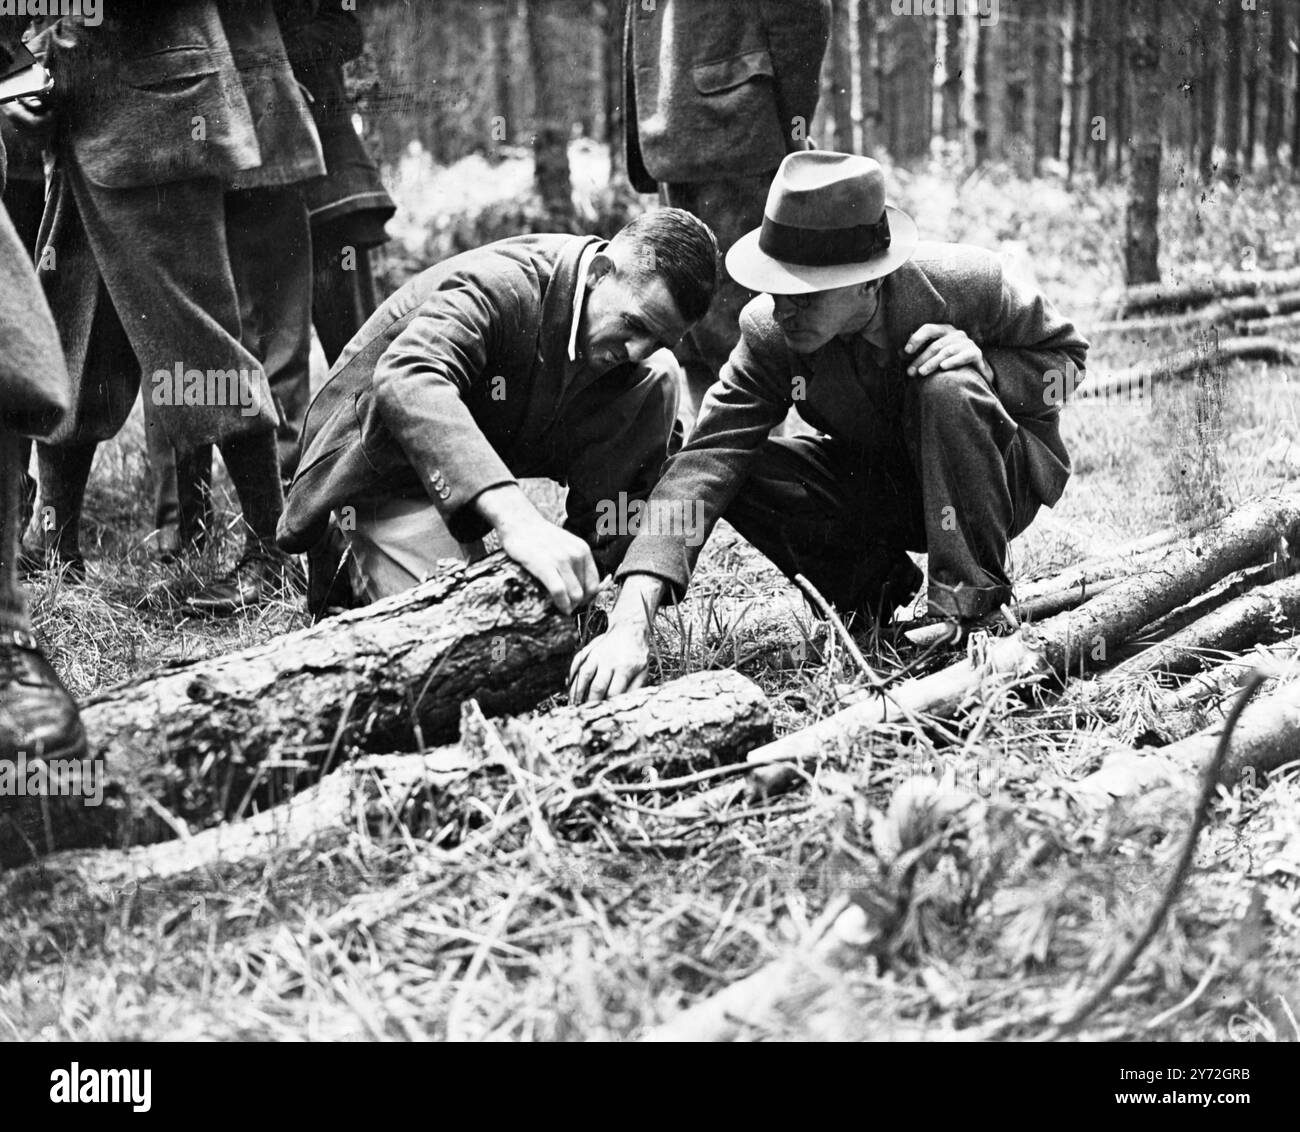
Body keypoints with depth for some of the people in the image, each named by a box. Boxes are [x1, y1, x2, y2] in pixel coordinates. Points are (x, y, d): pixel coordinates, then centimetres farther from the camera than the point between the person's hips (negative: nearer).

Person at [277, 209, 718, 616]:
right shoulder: (496, 286, -35)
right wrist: (517, 520, -66)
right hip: (386, 461, -7)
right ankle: (353, 565, 4)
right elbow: (406, 381, -54)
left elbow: (656, 458, -10)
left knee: (659, 377, -10)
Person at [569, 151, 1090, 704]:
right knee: (743, 470, -22)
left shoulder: (966, 282, -27)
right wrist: (632, 622, -45)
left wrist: (984, 365, -33)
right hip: (877, 484, 3)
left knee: (947, 388, -35)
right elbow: (704, 462, -32)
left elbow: (1066, 353, -9)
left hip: (1005, 478, -3)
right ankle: (874, 590, 0)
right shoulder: (769, 331, -23)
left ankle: (975, 602, -23)